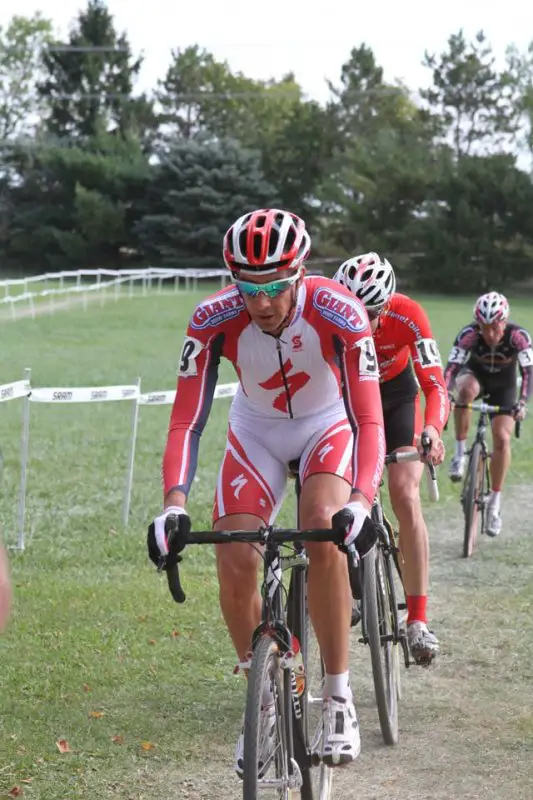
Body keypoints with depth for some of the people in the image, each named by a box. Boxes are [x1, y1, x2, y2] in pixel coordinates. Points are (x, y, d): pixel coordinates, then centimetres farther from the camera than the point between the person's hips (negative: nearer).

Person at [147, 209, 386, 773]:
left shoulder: (339, 313, -33)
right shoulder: (214, 319, -28)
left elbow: (369, 420, -35)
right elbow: (186, 419, -28)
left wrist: (361, 501, -52)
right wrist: (174, 504, -43)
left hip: (328, 426, -2)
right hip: (257, 433, 2)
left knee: (323, 530, -31)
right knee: (234, 566, -15)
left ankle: (338, 699, -19)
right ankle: (264, 702, 9)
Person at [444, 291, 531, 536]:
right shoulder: (469, 334, -32)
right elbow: (451, 368, -37)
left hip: (503, 387, 0)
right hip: (476, 375, 0)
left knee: (502, 439, -14)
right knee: (466, 389, -37)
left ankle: (495, 502, -1)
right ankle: (460, 452, -23)